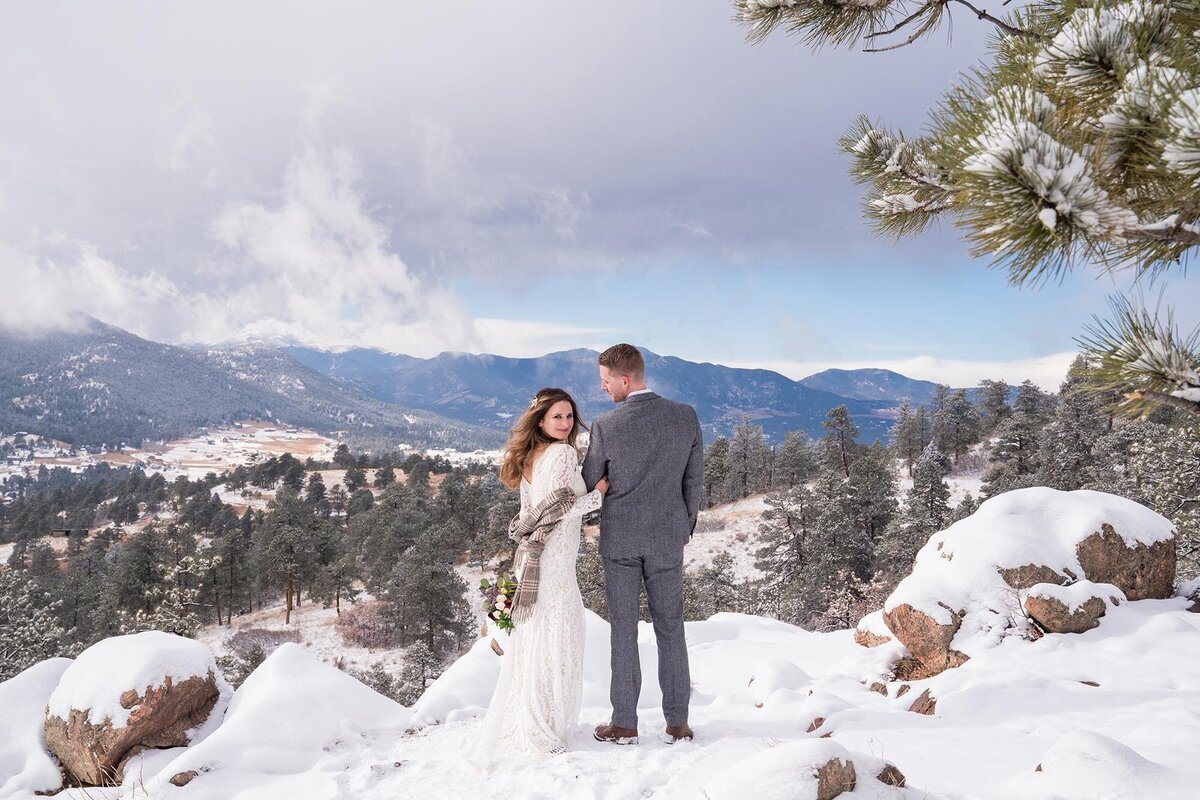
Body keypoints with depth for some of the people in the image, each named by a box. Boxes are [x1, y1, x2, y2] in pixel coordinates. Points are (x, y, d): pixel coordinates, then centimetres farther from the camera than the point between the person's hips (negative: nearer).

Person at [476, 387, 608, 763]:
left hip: (532, 558, 9)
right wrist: (598, 493, -8)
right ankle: (540, 732, 7)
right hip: (554, 560, -9)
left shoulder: (529, 457, 14)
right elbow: (562, 506, -19)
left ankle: (513, 726, 27)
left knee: (532, 637, 16)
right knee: (553, 638, 0)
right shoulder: (563, 453, -11)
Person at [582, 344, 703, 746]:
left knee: (623, 630, 7)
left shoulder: (606, 426, -14)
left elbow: (588, 483, -1)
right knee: (670, 628, 11)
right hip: (668, 538, 2)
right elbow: (694, 481, 1)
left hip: (620, 539, -2)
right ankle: (677, 724, 17)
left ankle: (624, 725, 14)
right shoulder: (686, 416, -6)